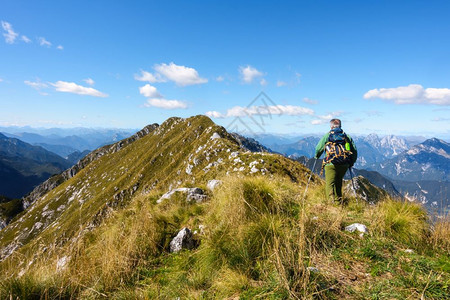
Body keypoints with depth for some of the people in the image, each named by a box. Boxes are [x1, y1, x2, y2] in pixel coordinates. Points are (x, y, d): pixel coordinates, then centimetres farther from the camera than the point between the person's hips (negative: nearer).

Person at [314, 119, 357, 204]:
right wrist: (351, 163, 24)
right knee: (338, 182, 23)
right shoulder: (347, 136, 16)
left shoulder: (327, 135, 7)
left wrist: (316, 156, 29)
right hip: (344, 164, 4)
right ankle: (339, 199, 24)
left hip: (331, 163, -4)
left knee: (330, 184, -7)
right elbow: (354, 151, 13)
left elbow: (319, 148, 8)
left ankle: (334, 201, -27)